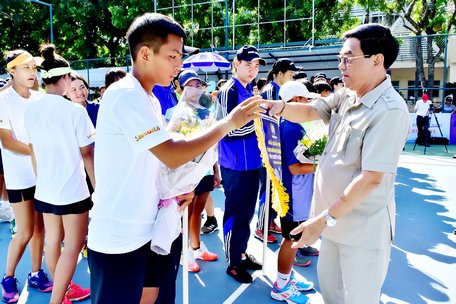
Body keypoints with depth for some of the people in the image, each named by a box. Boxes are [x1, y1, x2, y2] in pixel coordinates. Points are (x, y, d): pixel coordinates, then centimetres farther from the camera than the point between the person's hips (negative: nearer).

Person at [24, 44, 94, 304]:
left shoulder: (31, 110, 0)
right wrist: (98, 187, -1)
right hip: (72, 190, -6)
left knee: (53, 241, 18)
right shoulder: (76, 111, -16)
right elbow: (87, 154, -11)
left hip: (44, 189, 6)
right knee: (73, 246, 6)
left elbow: (33, 151, 9)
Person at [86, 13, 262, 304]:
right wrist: (229, 122, -20)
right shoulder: (125, 95, -20)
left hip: (144, 228, 9)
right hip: (117, 237, -9)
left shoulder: (149, 99, 10)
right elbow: (172, 156, -28)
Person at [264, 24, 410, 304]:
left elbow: (371, 178, -27)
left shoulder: (389, 110, -24)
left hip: (363, 228, -8)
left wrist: (325, 218, -25)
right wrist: (280, 107, -16)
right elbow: (310, 111, 7)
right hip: (338, 218, 8)